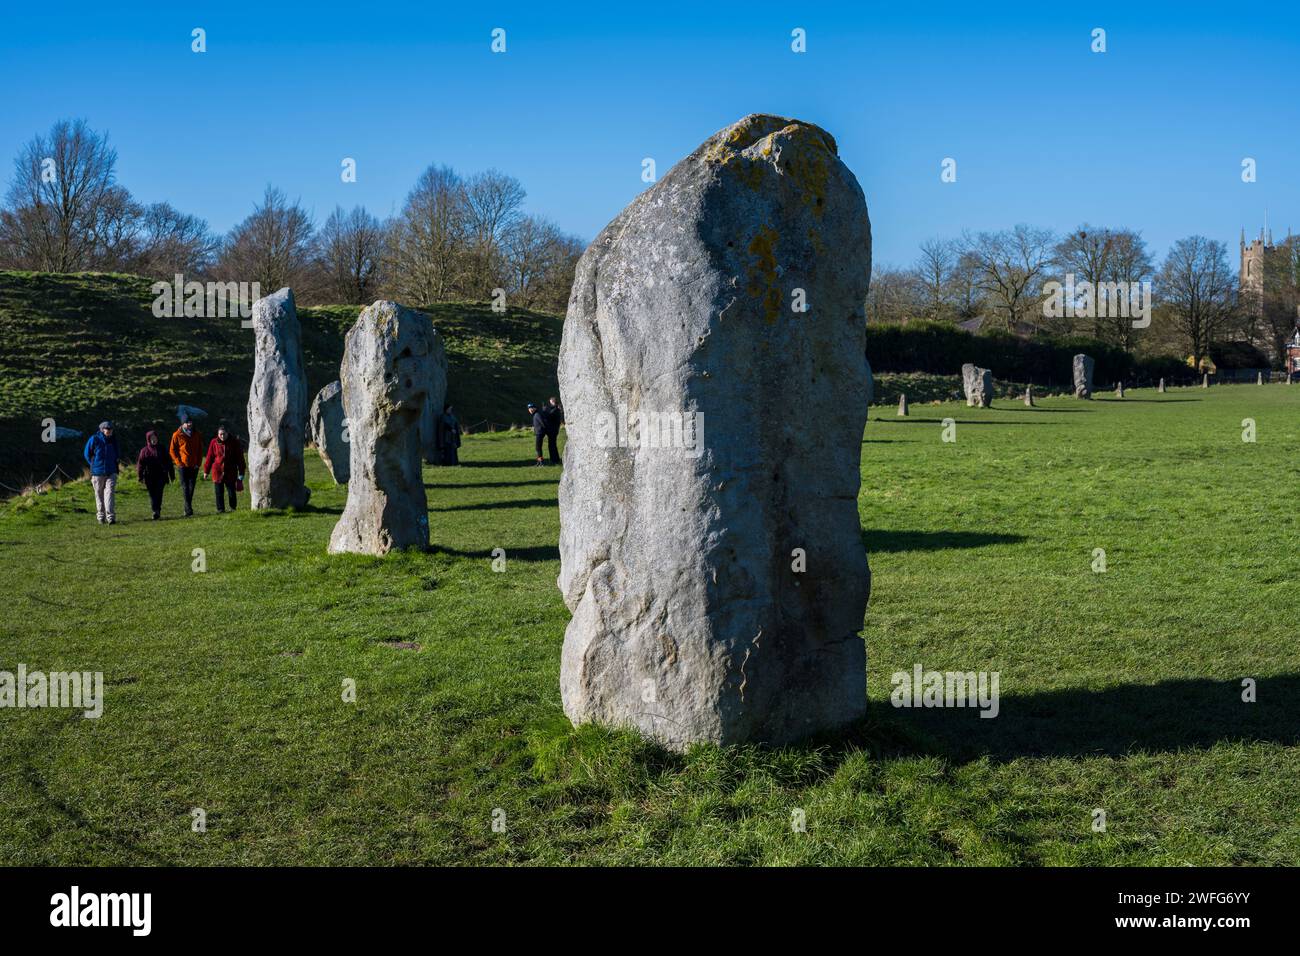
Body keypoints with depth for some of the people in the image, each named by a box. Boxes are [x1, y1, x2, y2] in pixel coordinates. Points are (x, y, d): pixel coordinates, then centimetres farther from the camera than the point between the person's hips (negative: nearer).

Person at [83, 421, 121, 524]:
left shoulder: (113, 440, 5)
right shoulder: (94, 439, -6)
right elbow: (87, 453, 6)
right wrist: (93, 465, 5)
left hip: (111, 472, 1)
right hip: (97, 473, -1)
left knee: (110, 493, -12)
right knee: (99, 495, 7)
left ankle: (110, 516, -17)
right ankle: (100, 516, 19)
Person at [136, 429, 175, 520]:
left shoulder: (162, 449, 8)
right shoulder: (144, 451, 4)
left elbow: (168, 463, 12)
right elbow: (140, 464, 2)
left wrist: (172, 475, 12)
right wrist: (140, 477, -4)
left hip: (161, 476, 0)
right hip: (149, 477, 0)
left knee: (158, 494, -9)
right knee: (152, 494, 0)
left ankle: (157, 511, -10)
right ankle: (156, 512, 3)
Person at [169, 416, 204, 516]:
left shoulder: (197, 435, 8)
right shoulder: (177, 435, -1)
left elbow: (200, 449, 14)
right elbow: (172, 450, 3)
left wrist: (198, 463, 3)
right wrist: (179, 462, -7)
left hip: (194, 466, 3)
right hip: (183, 466, -3)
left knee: (191, 487, 7)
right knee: (185, 487, -9)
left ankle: (188, 508, 17)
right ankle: (188, 508, -14)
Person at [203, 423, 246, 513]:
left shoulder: (234, 442, -3)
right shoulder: (214, 442, 0)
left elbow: (240, 458, 0)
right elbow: (210, 457, 7)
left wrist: (241, 473, -3)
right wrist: (206, 471, 8)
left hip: (231, 472, -1)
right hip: (217, 472, 1)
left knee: (231, 492, 3)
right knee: (219, 493, 3)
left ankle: (233, 509, 20)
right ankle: (220, 510, 12)